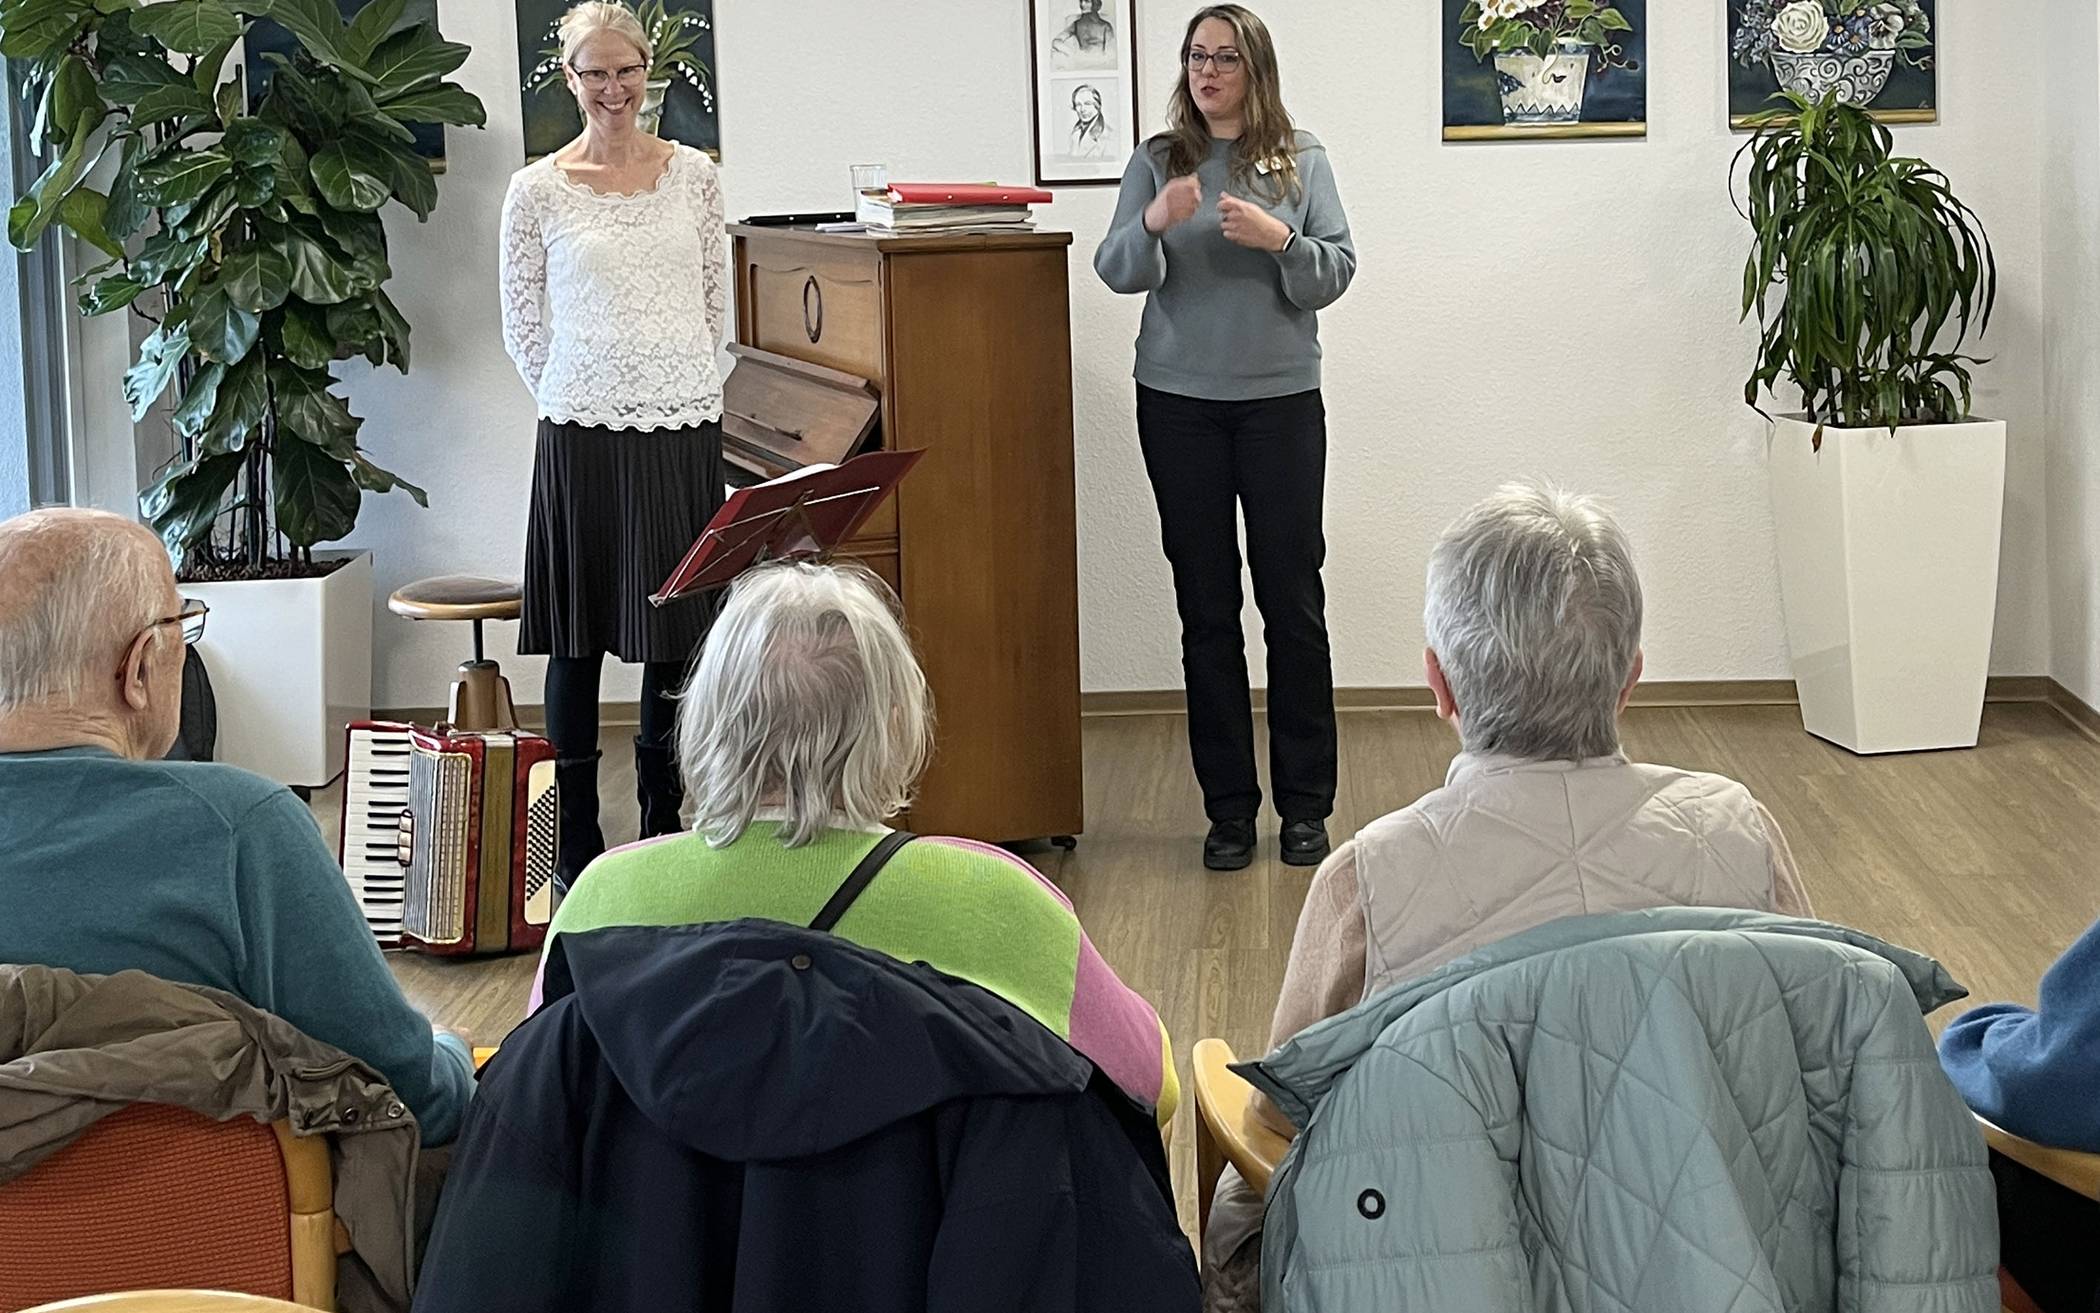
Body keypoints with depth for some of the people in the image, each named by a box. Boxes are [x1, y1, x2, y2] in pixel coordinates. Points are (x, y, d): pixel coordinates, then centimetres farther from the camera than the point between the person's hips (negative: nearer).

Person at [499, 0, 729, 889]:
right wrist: (575, 403, 4)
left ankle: (662, 835, 17)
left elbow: (716, 304, 12)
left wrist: (673, 385, 9)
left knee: (675, 642, 6)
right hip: (583, 436, -2)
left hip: (685, 430, 2)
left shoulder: (693, 174, 7)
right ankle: (579, 846, 11)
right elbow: (522, 328, 4)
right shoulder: (538, 191, 0)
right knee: (579, 643, 3)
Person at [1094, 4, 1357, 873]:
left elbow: (1336, 274, -1)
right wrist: (1154, 223, -24)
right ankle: (1228, 809, 11)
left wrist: (1279, 239, -20)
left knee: (1293, 601, 0)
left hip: (1281, 401, -1)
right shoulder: (1158, 161, 4)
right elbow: (1115, 272, -4)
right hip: (1180, 403, 1)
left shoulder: (1301, 160, 3)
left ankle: (1305, 806, 10)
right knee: (1206, 608, 4)